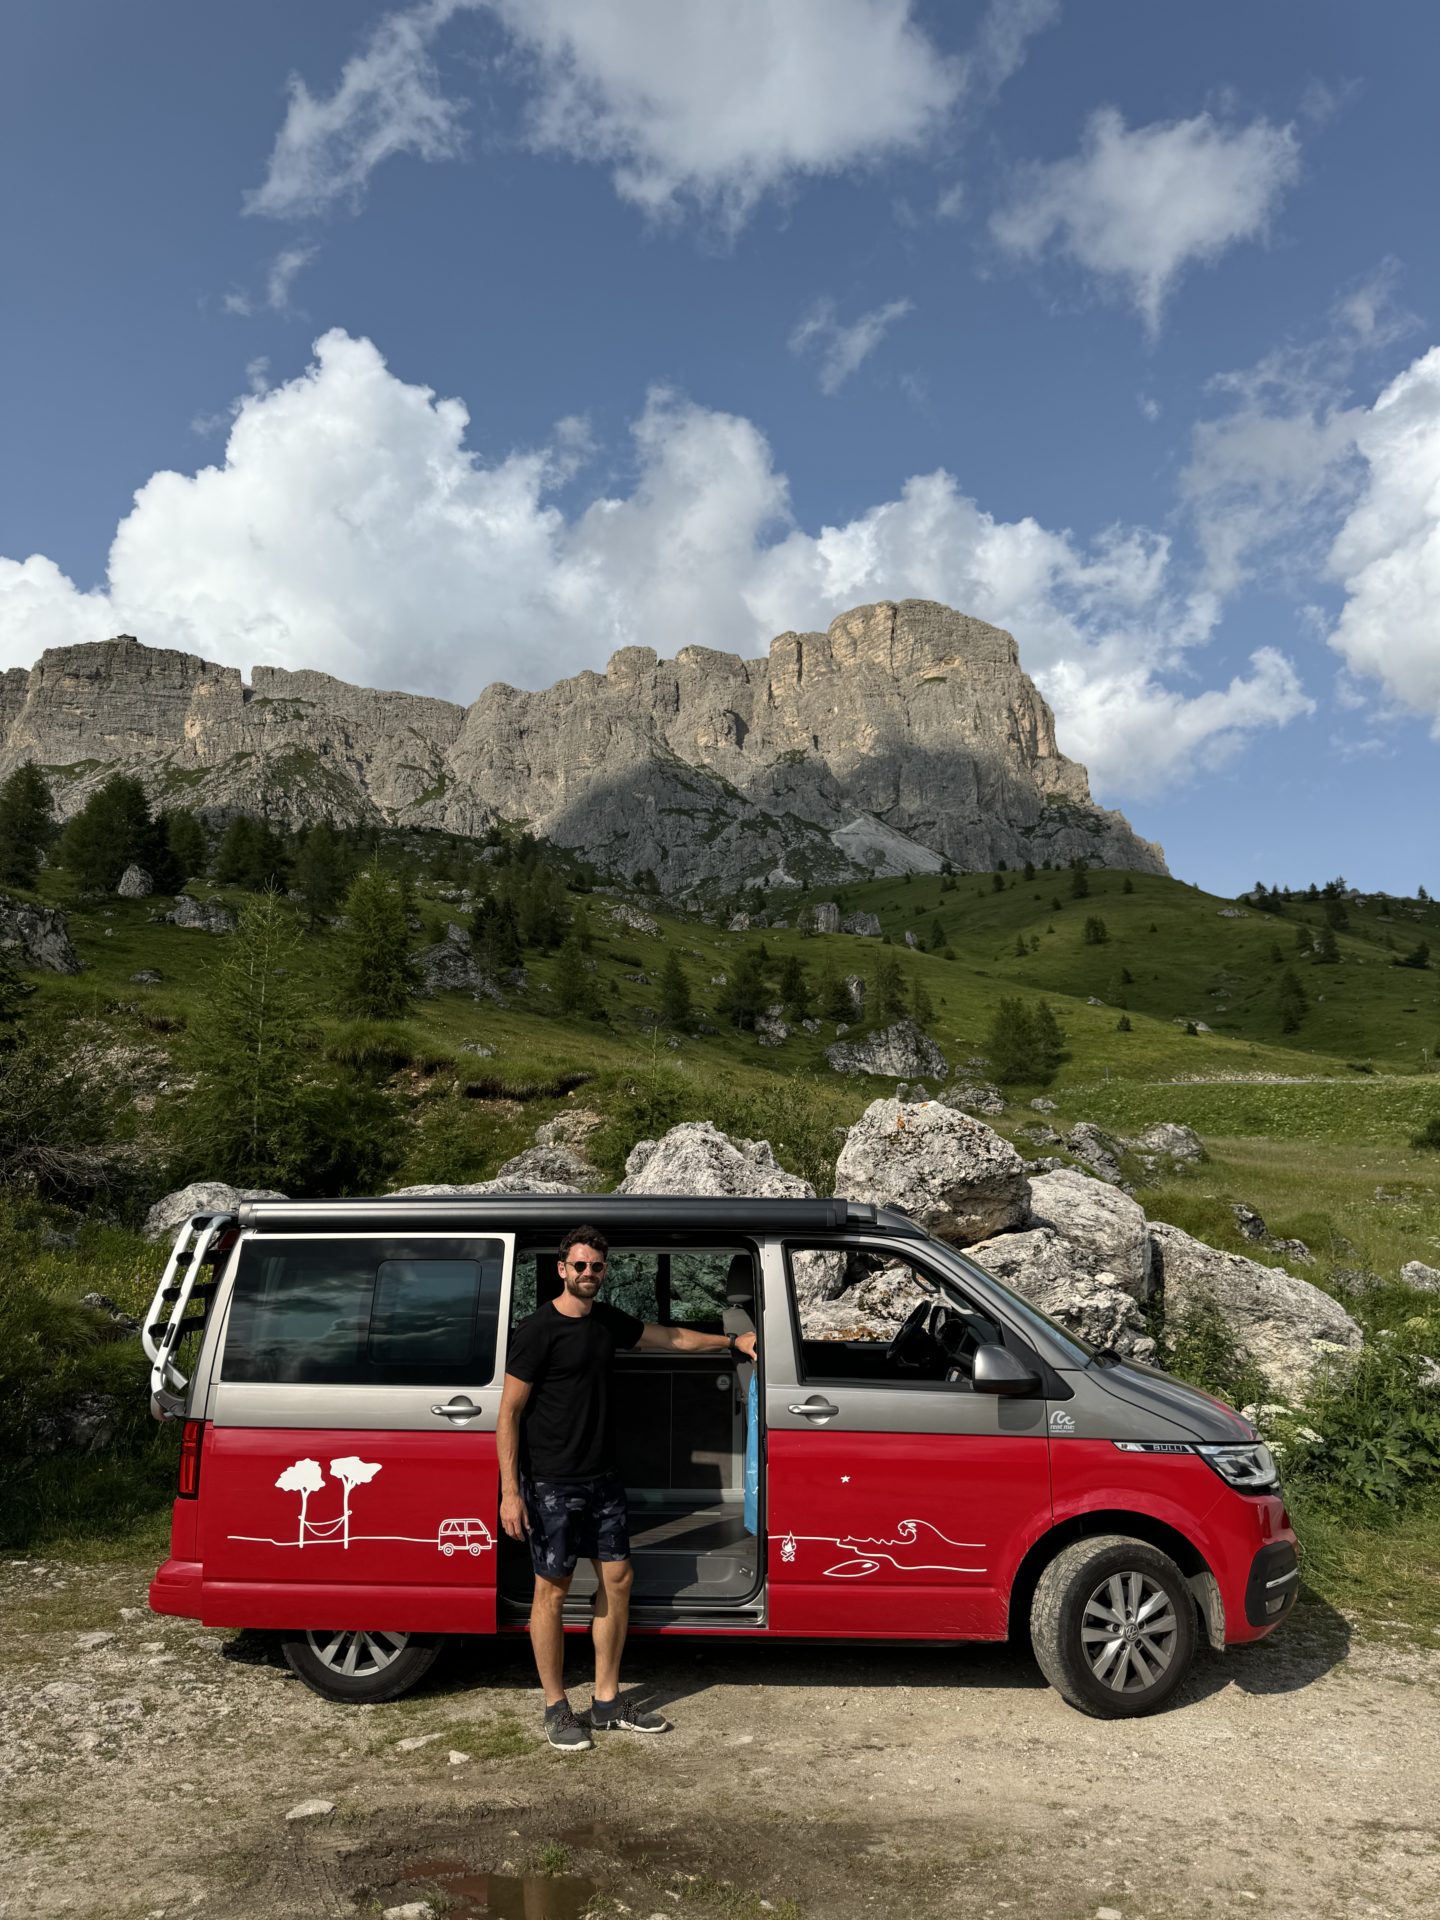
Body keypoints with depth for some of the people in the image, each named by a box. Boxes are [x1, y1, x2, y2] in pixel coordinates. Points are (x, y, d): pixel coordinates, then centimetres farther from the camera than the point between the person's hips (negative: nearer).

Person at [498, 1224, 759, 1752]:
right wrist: (511, 1491, -18)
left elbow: (672, 1338, 21)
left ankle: (607, 1702, 24)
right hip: (551, 1483, -7)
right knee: (552, 1590, 3)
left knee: (617, 1579, 10)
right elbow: (509, 1414, -14)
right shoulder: (538, 1330, -15)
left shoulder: (608, 1321, 7)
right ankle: (556, 1708, 20)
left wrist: (734, 1340, 19)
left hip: (602, 1478, 7)